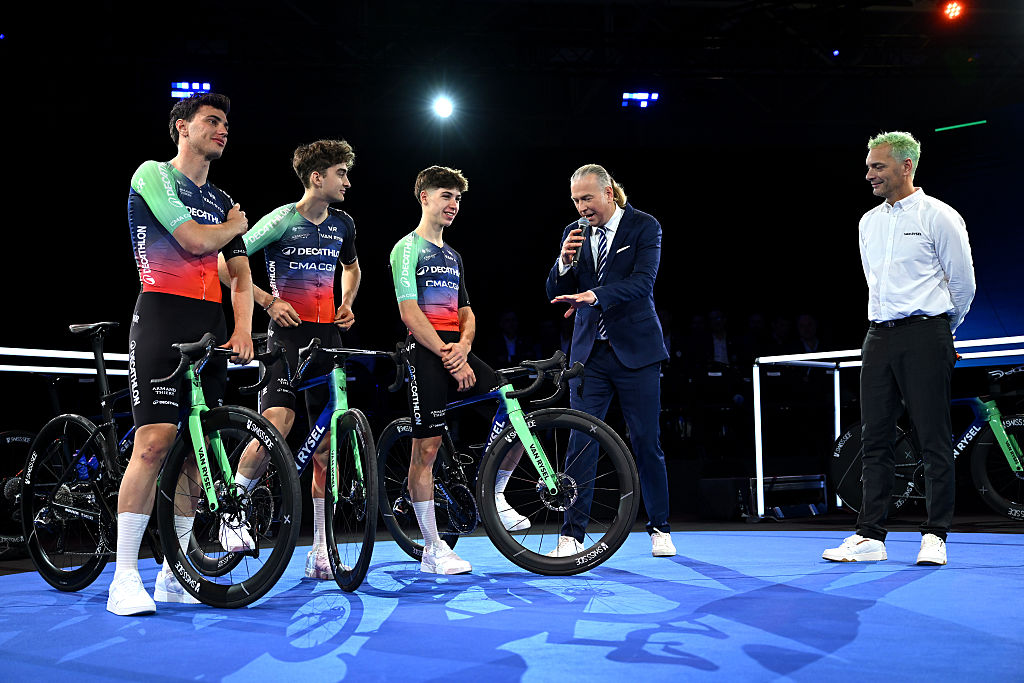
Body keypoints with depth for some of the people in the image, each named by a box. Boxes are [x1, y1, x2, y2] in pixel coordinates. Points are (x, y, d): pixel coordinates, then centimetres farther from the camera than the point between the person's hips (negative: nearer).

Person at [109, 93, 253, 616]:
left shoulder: (220, 201, 23)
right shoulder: (153, 175, 2)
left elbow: (240, 277, 18)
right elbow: (194, 240, -12)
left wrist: (242, 329, 1)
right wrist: (235, 225, 8)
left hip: (211, 328, 7)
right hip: (163, 317, -6)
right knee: (155, 441, -16)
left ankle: (173, 576, 9)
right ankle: (125, 578, -12)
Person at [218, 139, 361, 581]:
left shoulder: (342, 225, 11)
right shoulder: (282, 220, -6)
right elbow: (225, 263, -7)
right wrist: (268, 301, -11)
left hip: (328, 336, 5)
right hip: (288, 330, -5)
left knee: (327, 442, 2)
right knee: (278, 422, -24)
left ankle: (320, 551, 9)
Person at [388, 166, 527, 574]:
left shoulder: (453, 256, 23)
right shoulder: (408, 248, -1)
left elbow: (465, 313, 17)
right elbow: (409, 313, -11)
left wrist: (463, 347, -5)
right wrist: (447, 356, -16)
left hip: (456, 352, 7)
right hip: (425, 353, -7)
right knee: (426, 448, -6)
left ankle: (495, 497, 13)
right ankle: (432, 550, -1)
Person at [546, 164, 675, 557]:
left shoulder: (644, 227, -3)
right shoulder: (574, 234, 9)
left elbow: (643, 281, -18)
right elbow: (556, 294, 8)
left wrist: (595, 296, -32)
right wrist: (565, 261, -12)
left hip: (635, 348, -3)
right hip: (590, 351, 3)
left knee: (647, 442, 3)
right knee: (580, 441, -4)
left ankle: (659, 529, 18)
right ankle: (572, 535, 0)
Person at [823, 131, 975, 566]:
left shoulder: (939, 217, -3)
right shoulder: (868, 222, 15)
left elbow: (963, 283, 2)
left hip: (925, 336, -6)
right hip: (879, 336, 6)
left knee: (934, 439, -3)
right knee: (875, 437, 4)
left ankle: (934, 537, 4)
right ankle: (870, 536, 8)